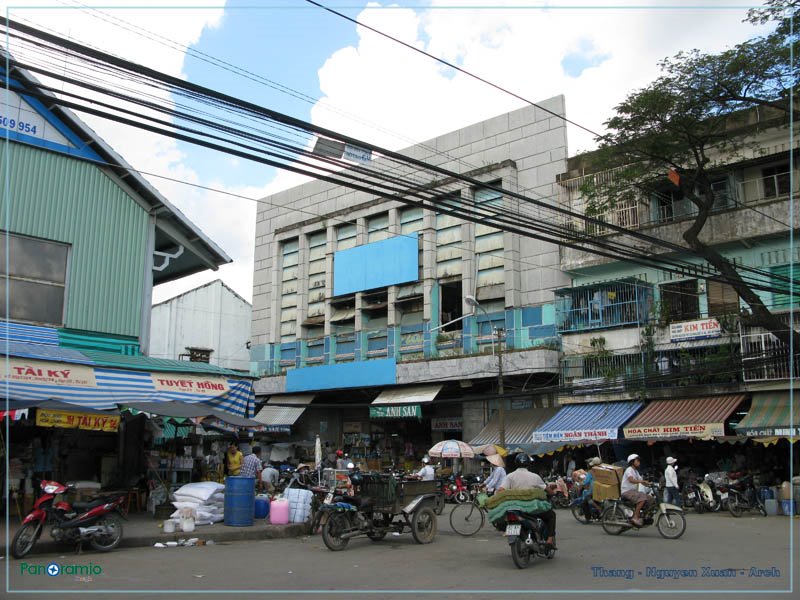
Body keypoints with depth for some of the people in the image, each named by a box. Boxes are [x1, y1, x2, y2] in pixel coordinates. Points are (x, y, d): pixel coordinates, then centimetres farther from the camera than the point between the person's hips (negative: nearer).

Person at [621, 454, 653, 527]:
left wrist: (650, 484, -4)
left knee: (650, 498, 0)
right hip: (627, 491, -9)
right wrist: (642, 481, -35)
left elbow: (641, 482, 14)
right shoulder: (629, 470, -9)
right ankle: (635, 517, -32)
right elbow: (631, 480, -28)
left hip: (634, 491, 9)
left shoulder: (636, 471, 22)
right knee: (642, 497, -31)